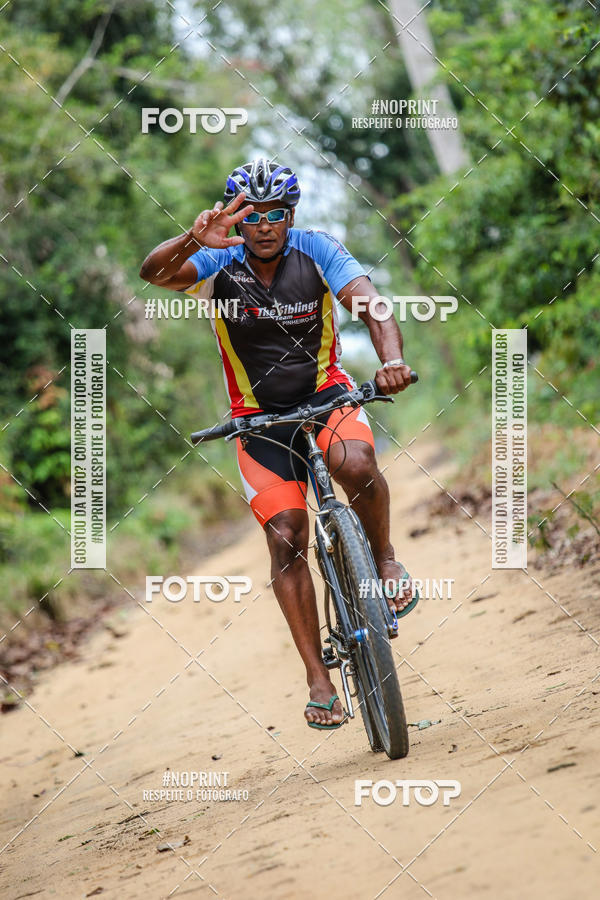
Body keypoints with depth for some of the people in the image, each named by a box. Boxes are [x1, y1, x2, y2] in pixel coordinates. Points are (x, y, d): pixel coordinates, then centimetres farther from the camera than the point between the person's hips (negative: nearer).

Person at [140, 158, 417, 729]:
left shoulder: (315, 250, -14)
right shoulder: (220, 261, -14)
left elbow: (371, 305, -26)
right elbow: (153, 273, -32)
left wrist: (392, 359, -46)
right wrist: (193, 240, -54)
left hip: (325, 393, 0)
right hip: (260, 417, 1)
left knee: (355, 466, -34)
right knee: (286, 539, -10)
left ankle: (383, 555, -4)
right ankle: (318, 679, -2)